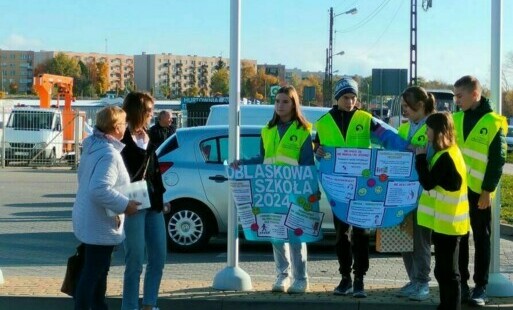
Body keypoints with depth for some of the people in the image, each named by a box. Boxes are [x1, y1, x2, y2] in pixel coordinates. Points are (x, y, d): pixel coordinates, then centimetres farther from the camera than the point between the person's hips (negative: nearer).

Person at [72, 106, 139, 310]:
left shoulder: (93, 146, 6)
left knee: (99, 269, 23)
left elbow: (82, 175, 19)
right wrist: (124, 205, -24)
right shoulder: (109, 154, -25)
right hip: (100, 224, -10)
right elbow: (100, 189, -35)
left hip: (89, 220, 10)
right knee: (92, 272, -3)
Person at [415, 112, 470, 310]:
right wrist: (424, 159, 8)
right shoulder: (448, 153, 13)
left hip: (447, 223, -10)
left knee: (447, 271, -5)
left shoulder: (446, 156, -19)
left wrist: (420, 158, -11)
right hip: (445, 222, 10)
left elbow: (427, 182, -20)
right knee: (443, 270, 16)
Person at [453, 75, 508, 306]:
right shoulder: (455, 119, 7)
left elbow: (497, 160, -8)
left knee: (481, 239, 4)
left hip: (478, 191, -5)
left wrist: (488, 190, -12)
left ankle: (480, 287, 10)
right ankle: (461, 283, 18)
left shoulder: (494, 122, -8)